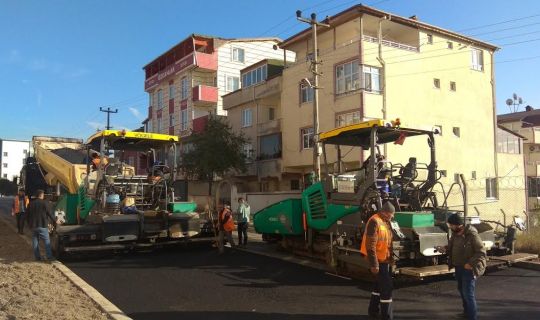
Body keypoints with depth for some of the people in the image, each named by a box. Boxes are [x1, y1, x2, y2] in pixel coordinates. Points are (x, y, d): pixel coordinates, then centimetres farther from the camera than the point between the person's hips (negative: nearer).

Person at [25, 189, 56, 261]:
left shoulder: (31, 204, 7)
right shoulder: (45, 203, -8)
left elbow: (27, 215, 13)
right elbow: (50, 214, -4)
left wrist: (29, 224, 24)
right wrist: (54, 222, 10)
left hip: (33, 226, 5)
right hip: (42, 225, -5)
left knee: (35, 242, 11)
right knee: (47, 241, 3)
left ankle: (37, 257, 14)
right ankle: (49, 256, 1)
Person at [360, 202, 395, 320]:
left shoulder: (385, 222, 10)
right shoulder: (375, 222, -20)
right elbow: (370, 246, -23)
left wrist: (390, 258, 22)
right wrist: (374, 264, -24)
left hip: (385, 259, 10)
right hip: (379, 260, -10)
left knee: (380, 285, 19)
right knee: (386, 287, -5)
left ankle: (373, 310, 32)